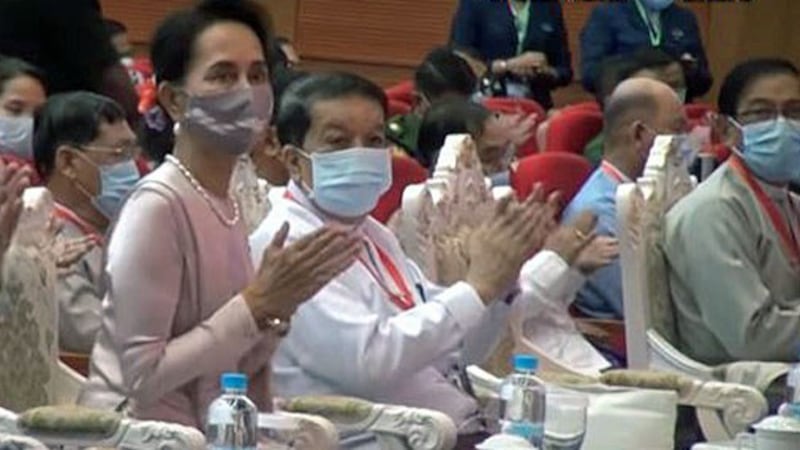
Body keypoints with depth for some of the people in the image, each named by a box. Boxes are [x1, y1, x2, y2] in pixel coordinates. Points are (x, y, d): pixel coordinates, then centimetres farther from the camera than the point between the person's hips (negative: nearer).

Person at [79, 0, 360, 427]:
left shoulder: (227, 203, 7)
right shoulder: (157, 206, -14)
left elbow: (234, 368, 11)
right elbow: (143, 379, -18)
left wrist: (278, 304, -5)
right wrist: (257, 303, -17)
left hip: (206, 432, 7)